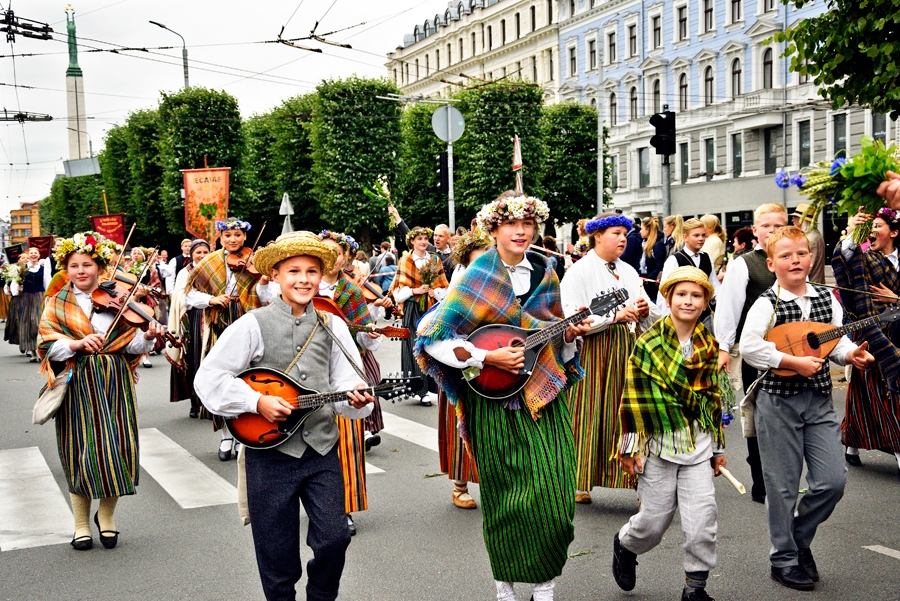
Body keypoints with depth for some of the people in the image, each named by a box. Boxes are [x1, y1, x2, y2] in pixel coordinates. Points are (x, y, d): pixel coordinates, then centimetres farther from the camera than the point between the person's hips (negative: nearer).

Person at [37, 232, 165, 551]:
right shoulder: (57, 304, 5)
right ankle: (81, 523, 19)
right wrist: (78, 344, -24)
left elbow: (131, 345, 0)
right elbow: (48, 345, -7)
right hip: (78, 387, -1)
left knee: (116, 447, 2)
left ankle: (106, 516, 23)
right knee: (81, 450, 2)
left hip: (114, 384, 1)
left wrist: (147, 337, -21)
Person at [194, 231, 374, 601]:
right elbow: (208, 378, -6)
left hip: (323, 449, 2)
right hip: (270, 450, -2)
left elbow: (344, 382, 4)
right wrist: (257, 402, -15)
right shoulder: (254, 325, -4)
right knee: (278, 556, 6)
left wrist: (354, 398, -18)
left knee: (334, 537, -2)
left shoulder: (333, 327, 5)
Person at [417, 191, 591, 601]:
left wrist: (569, 336, -3)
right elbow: (434, 341, -12)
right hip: (495, 403, -4)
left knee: (552, 493, -1)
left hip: (544, 399, 4)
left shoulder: (544, 274, 8)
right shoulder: (476, 277, -7)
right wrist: (487, 357, -19)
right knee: (507, 497, 3)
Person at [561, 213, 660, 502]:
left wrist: (645, 311, -7)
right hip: (593, 352, -5)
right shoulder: (578, 272, -3)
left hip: (627, 349, 5)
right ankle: (580, 481, 9)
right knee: (591, 414, -2)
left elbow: (653, 318, 16)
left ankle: (639, 480, 5)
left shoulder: (628, 271, 15)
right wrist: (614, 316, -19)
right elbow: (573, 320, -14)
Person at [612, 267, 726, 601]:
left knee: (702, 519, -4)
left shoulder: (709, 346, 6)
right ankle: (625, 544, 38)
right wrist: (629, 447, -6)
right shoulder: (649, 343, -6)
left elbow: (712, 398, 14)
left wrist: (718, 447, 15)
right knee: (654, 521, 6)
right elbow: (633, 398, -5)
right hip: (658, 445, -3)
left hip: (698, 444, 3)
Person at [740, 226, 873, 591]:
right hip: (778, 400, -5)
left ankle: (798, 537, 28)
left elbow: (838, 342, 11)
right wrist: (793, 362, -25)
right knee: (783, 486, 4)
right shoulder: (767, 304, -11)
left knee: (833, 481, 3)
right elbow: (748, 346, -23)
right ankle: (784, 559, 20)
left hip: (819, 400, 5)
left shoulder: (827, 299, 5)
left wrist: (851, 354, -10)